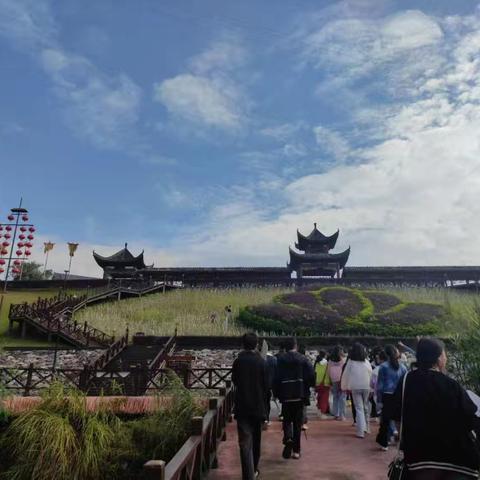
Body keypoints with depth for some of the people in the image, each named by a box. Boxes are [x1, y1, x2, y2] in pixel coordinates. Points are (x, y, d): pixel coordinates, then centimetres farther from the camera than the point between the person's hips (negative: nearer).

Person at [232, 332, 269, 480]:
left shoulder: (238, 361, -5)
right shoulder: (262, 362, -8)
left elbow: (234, 380, 8)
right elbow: (266, 385, -3)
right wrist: (264, 404, 11)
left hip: (242, 406, -1)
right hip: (258, 406, 1)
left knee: (245, 442, -2)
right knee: (256, 440, 19)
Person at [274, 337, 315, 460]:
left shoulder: (280, 359, -5)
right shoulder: (303, 359, -1)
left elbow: (276, 377, -9)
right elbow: (311, 375, -8)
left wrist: (276, 393, 2)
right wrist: (307, 389, 7)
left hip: (285, 395, -1)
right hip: (299, 394, 1)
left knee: (287, 420, 12)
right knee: (297, 422, 11)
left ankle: (288, 438, -15)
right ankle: (296, 451, 14)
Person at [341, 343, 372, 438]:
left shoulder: (350, 362, -8)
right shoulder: (367, 362, -3)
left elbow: (345, 375, -1)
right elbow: (371, 375, 2)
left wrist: (344, 387, 12)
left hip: (355, 388, -2)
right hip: (366, 387, 2)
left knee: (359, 409, 2)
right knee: (366, 407, 18)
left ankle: (361, 431, -3)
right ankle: (366, 428, 30)